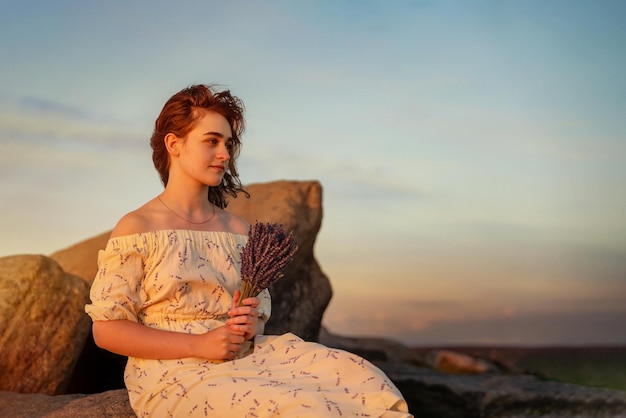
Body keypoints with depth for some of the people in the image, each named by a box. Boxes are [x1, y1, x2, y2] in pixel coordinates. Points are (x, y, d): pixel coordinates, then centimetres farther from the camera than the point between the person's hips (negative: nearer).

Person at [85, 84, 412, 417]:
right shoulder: (136, 227, -2)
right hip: (174, 373, -5)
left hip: (244, 358, 6)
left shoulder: (238, 229, 13)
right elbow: (107, 330, -7)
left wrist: (252, 324, -4)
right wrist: (199, 344, -15)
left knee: (359, 376, -18)